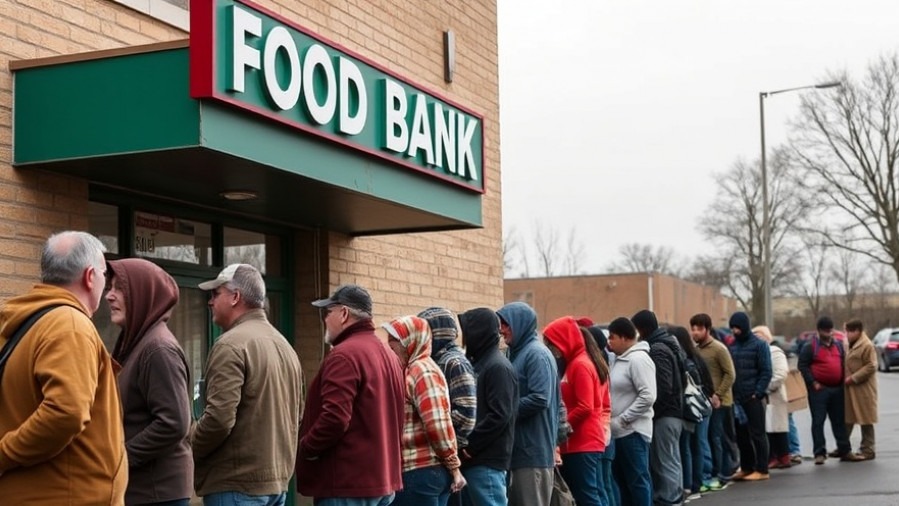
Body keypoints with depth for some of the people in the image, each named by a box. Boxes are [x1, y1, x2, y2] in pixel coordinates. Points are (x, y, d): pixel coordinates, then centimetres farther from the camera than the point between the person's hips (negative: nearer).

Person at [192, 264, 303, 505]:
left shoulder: (231, 345, -14)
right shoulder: (284, 345, 14)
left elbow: (219, 419, -20)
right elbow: (296, 414, 19)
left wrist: (186, 453, -5)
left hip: (236, 485, -9)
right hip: (278, 480, 9)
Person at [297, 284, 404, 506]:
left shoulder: (344, 355, -15)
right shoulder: (388, 354, 15)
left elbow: (334, 418, -24)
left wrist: (304, 448, -10)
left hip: (348, 483, -10)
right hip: (382, 479, 10)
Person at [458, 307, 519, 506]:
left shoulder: (499, 367, -11)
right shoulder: (478, 363, 17)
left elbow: (499, 416, -19)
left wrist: (468, 446, -16)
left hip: (488, 462, -9)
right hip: (473, 460, 9)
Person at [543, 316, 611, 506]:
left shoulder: (580, 365, -13)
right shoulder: (588, 362, 15)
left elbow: (585, 407, -19)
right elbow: (604, 406, 15)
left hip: (582, 443, -10)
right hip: (589, 440, 10)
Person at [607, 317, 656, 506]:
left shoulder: (639, 359, -16)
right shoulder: (620, 359, 14)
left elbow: (648, 396, -23)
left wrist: (623, 419, -19)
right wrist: (613, 420, 10)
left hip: (633, 431, -10)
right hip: (619, 432, 10)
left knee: (637, 480, -3)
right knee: (621, 479, 15)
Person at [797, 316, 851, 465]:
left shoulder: (838, 344, 12)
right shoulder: (810, 346, -6)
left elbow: (844, 363, 20)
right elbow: (803, 365, -8)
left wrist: (843, 379, 8)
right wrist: (813, 383, -14)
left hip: (837, 388, 5)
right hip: (819, 389, -5)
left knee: (839, 420, 11)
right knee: (818, 421, -3)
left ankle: (844, 449, 18)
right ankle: (820, 453, -1)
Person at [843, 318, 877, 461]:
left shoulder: (867, 346, -13)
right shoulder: (850, 345, 13)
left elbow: (871, 367, -19)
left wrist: (853, 378, -20)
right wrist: (844, 378, 7)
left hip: (862, 389, -9)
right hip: (849, 389, 9)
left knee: (865, 420, 0)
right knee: (846, 419, 13)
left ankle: (867, 450, 7)